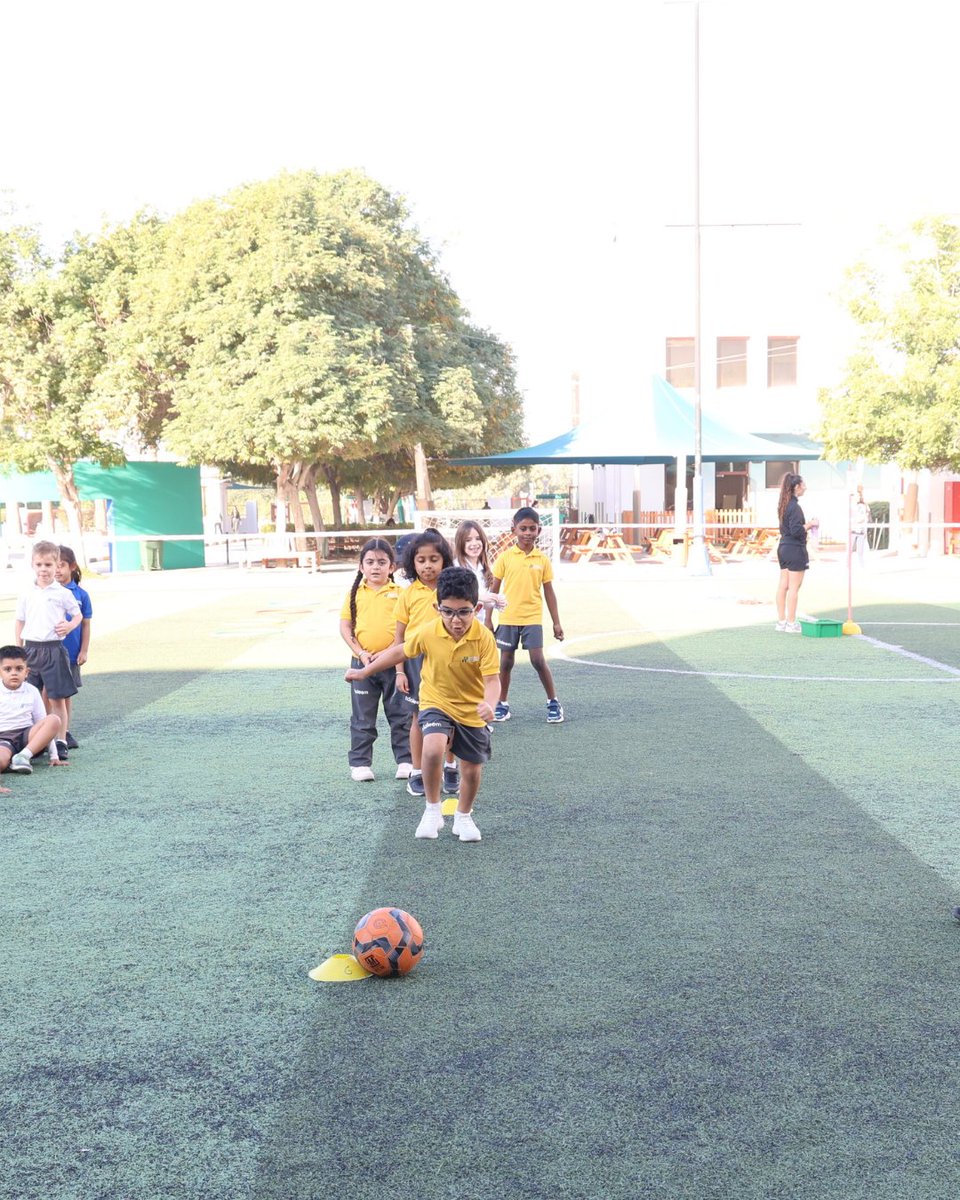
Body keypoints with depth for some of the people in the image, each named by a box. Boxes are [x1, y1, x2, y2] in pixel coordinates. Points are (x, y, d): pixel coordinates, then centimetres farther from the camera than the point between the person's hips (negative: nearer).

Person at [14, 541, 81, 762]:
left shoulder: (63, 594, 0)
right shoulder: (27, 595, 7)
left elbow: (78, 614, 11)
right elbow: (19, 621, 14)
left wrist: (69, 626, -10)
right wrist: (19, 650, 10)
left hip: (54, 649, -3)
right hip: (31, 650, 3)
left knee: (57, 699, -1)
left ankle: (60, 742, 5)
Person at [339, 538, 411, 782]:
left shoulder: (399, 593, -2)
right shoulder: (355, 593, 2)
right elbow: (345, 626, 3)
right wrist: (360, 652, -8)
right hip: (362, 662, 1)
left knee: (401, 715, 7)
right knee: (362, 718, 8)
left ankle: (405, 760, 18)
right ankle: (360, 763, 17)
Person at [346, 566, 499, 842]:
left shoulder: (484, 638, -22)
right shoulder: (427, 632, -17)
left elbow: (492, 679, -23)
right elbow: (400, 652, 1)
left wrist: (489, 704, -45)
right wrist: (364, 672, 8)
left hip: (472, 711, 1)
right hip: (436, 703, -1)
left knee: (472, 770, 10)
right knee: (433, 748, -29)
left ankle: (463, 817, 39)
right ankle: (432, 810, -8)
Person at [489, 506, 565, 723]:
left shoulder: (543, 560, 0)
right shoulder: (505, 557, -1)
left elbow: (548, 592, 6)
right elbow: (494, 589, 4)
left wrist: (556, 623, 5)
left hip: (532, 618, -1)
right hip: (508, 618, 1)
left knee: (538, 660, -7)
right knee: (506, 662, 8)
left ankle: (553, 703, 8)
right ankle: (502, 704, 21)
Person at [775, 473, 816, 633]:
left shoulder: (784, 505, 11)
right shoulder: (795, 507, -18)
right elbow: (796, 531, -23)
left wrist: (806, 525, 14)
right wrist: (810, 524, -10)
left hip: (783, 547, 9)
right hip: (795, 549, -9)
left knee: (783, 585, 10)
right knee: (794, 587, -3)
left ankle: (781, 621, 15)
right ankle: (791, 623, 1)